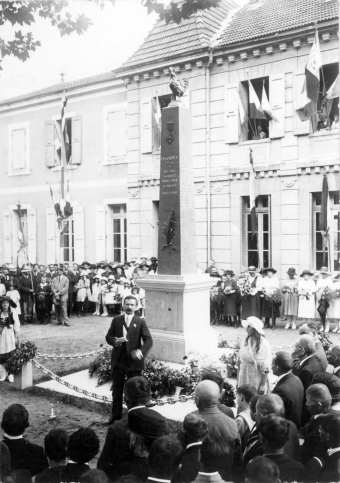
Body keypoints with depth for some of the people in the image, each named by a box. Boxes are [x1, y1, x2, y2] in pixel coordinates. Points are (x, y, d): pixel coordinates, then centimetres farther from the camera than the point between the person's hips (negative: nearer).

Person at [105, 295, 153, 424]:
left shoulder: (140, 322, -3)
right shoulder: (116, 320, 5)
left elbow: (148, 340, -9)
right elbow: (108, 337, 6)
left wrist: (141, 351, -27)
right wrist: (116, 341, -16)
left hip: (134, 361, -2)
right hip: (118, 361, 2)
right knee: (117, 390, 12)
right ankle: (116, 415, 26)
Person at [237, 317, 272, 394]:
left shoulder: (264, 344, -13)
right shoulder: (245, 341, 2)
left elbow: (265, 368, -12)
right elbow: (239, 360, 9)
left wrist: (263, 384, -12)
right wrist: (238, 380, 10)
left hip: (256, 379, -4)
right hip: (244, 378, 5)